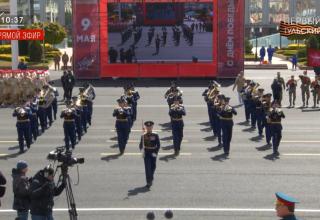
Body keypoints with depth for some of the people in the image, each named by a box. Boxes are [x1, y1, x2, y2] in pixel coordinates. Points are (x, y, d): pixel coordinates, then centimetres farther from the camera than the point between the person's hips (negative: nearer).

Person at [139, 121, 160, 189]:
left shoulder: (155, 135, -2)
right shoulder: (143, 136, -2)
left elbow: (158, 145, -3)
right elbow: (141, 145, 2)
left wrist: (155, 152, -13)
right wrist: (142, 150, -17)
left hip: (153, 154, 2)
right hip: (146, 154, -2)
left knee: (153, 167, 14)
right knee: (147, 168, -8)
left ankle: (150, 179, 38)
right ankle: (149, 182, -7)